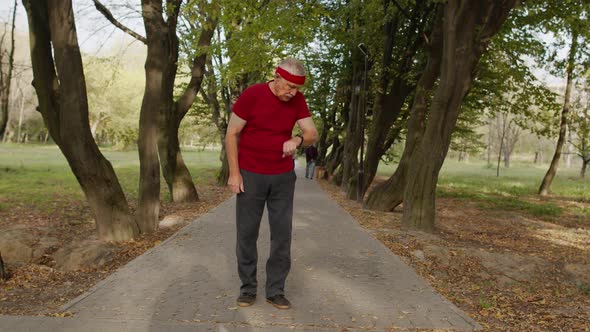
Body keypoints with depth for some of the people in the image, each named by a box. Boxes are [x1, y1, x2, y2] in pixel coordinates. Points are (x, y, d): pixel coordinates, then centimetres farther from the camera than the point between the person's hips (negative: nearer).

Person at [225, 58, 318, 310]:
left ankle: (275, 290, 12)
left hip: (283, 176, 3)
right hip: (250, 175, -3)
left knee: (282, 233, 0)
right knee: (247, 232, 2)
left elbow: (312, 135, -4)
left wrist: (297, 140, -28)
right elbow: (231, 135, -9)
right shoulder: (251, 95, -14)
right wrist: (234, 173, -12)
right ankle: (247, 287, 17)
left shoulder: (297, 100, -2)